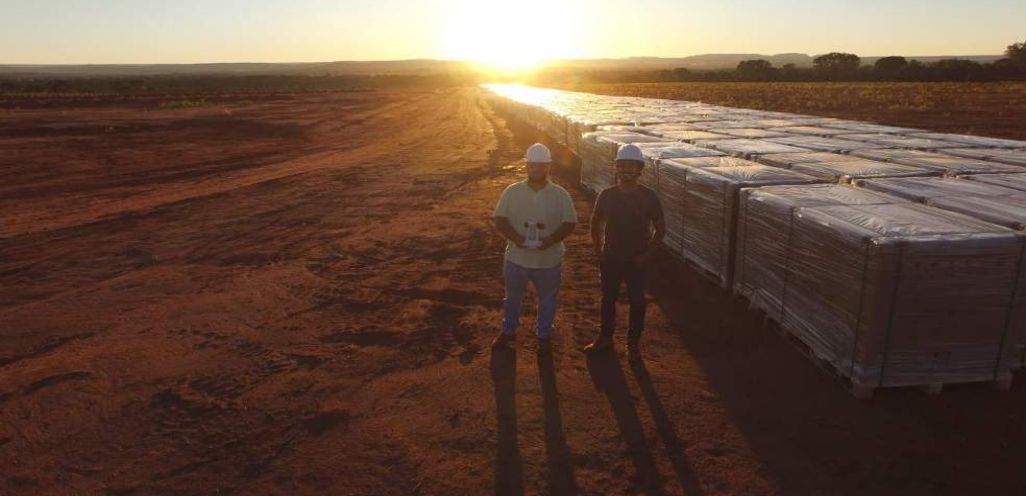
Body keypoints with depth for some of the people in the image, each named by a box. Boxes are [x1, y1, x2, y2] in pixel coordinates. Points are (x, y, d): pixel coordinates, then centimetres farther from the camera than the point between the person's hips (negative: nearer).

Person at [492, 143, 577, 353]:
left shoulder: (560, 195, -6)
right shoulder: (512, 192, -4)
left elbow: (570, 223, -5)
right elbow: (499, 219, -4)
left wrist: (552, 239, -23)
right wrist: (514, 236, -22)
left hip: (549, 260, 0)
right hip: (516, 258, 1)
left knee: (547, 301, 16)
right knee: (512, 298, 19)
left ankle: (544, 335, 37)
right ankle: (507, 331, 40)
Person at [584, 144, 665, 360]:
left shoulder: (649, 197, -9)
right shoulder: (607, 195, -3)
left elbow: (660, 228, -1)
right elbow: (596, 223, 10)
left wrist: (647, 254, -7)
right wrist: (598, 250, 3)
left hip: (636, 260, -2)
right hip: (610, 258, 2)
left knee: (637, 302, 8)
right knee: (608, 299, 14)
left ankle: (633, 343, 25)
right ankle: (605, 338, 32)